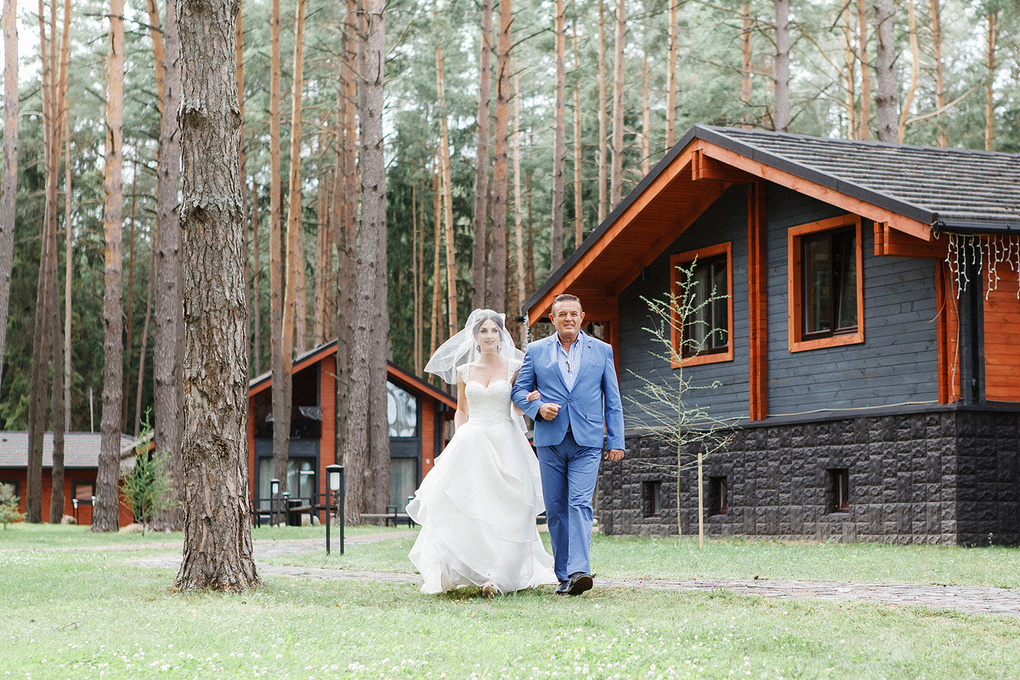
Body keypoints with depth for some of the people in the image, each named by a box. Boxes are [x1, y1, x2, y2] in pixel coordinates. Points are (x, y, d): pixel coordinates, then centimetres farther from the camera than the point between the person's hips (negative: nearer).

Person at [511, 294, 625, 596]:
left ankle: (579, 571, -24)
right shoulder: (536, 350, 9)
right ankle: (564, 576, 11)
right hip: (550, 441, 2)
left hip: (587, 441, -2)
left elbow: (613, 400, 10)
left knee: (580, 503, -15)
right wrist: (538, 407, -10)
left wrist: (616, 441, 4)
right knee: (556, 509, 4)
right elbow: (519, 390, 11)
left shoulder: (601, 350, 9)